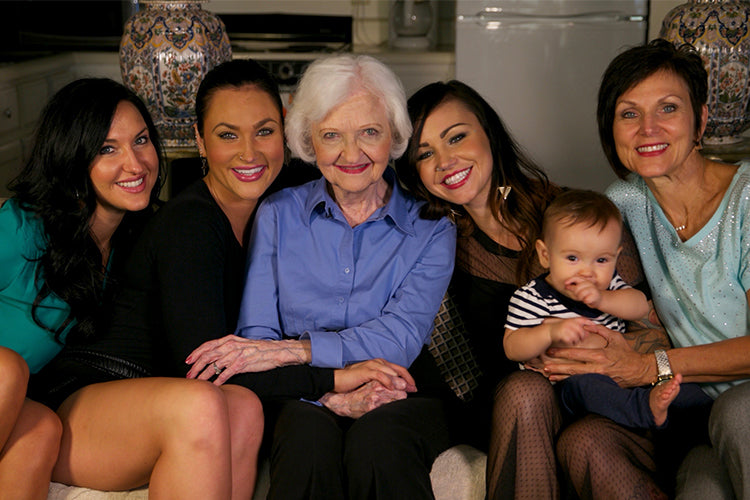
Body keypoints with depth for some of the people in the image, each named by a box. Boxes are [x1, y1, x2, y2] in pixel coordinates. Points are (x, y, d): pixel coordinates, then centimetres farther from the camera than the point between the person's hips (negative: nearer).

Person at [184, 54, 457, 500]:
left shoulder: (431, 228, 3)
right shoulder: (278, 216, 6)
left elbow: (401, 337, -11)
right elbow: (256, 337, -1)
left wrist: (290, 350, -22)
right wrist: (327, 388, -20)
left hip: (400, 397, 0)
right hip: (306, 398, 0)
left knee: (379, 439, -33)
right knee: (309, 438, -33)